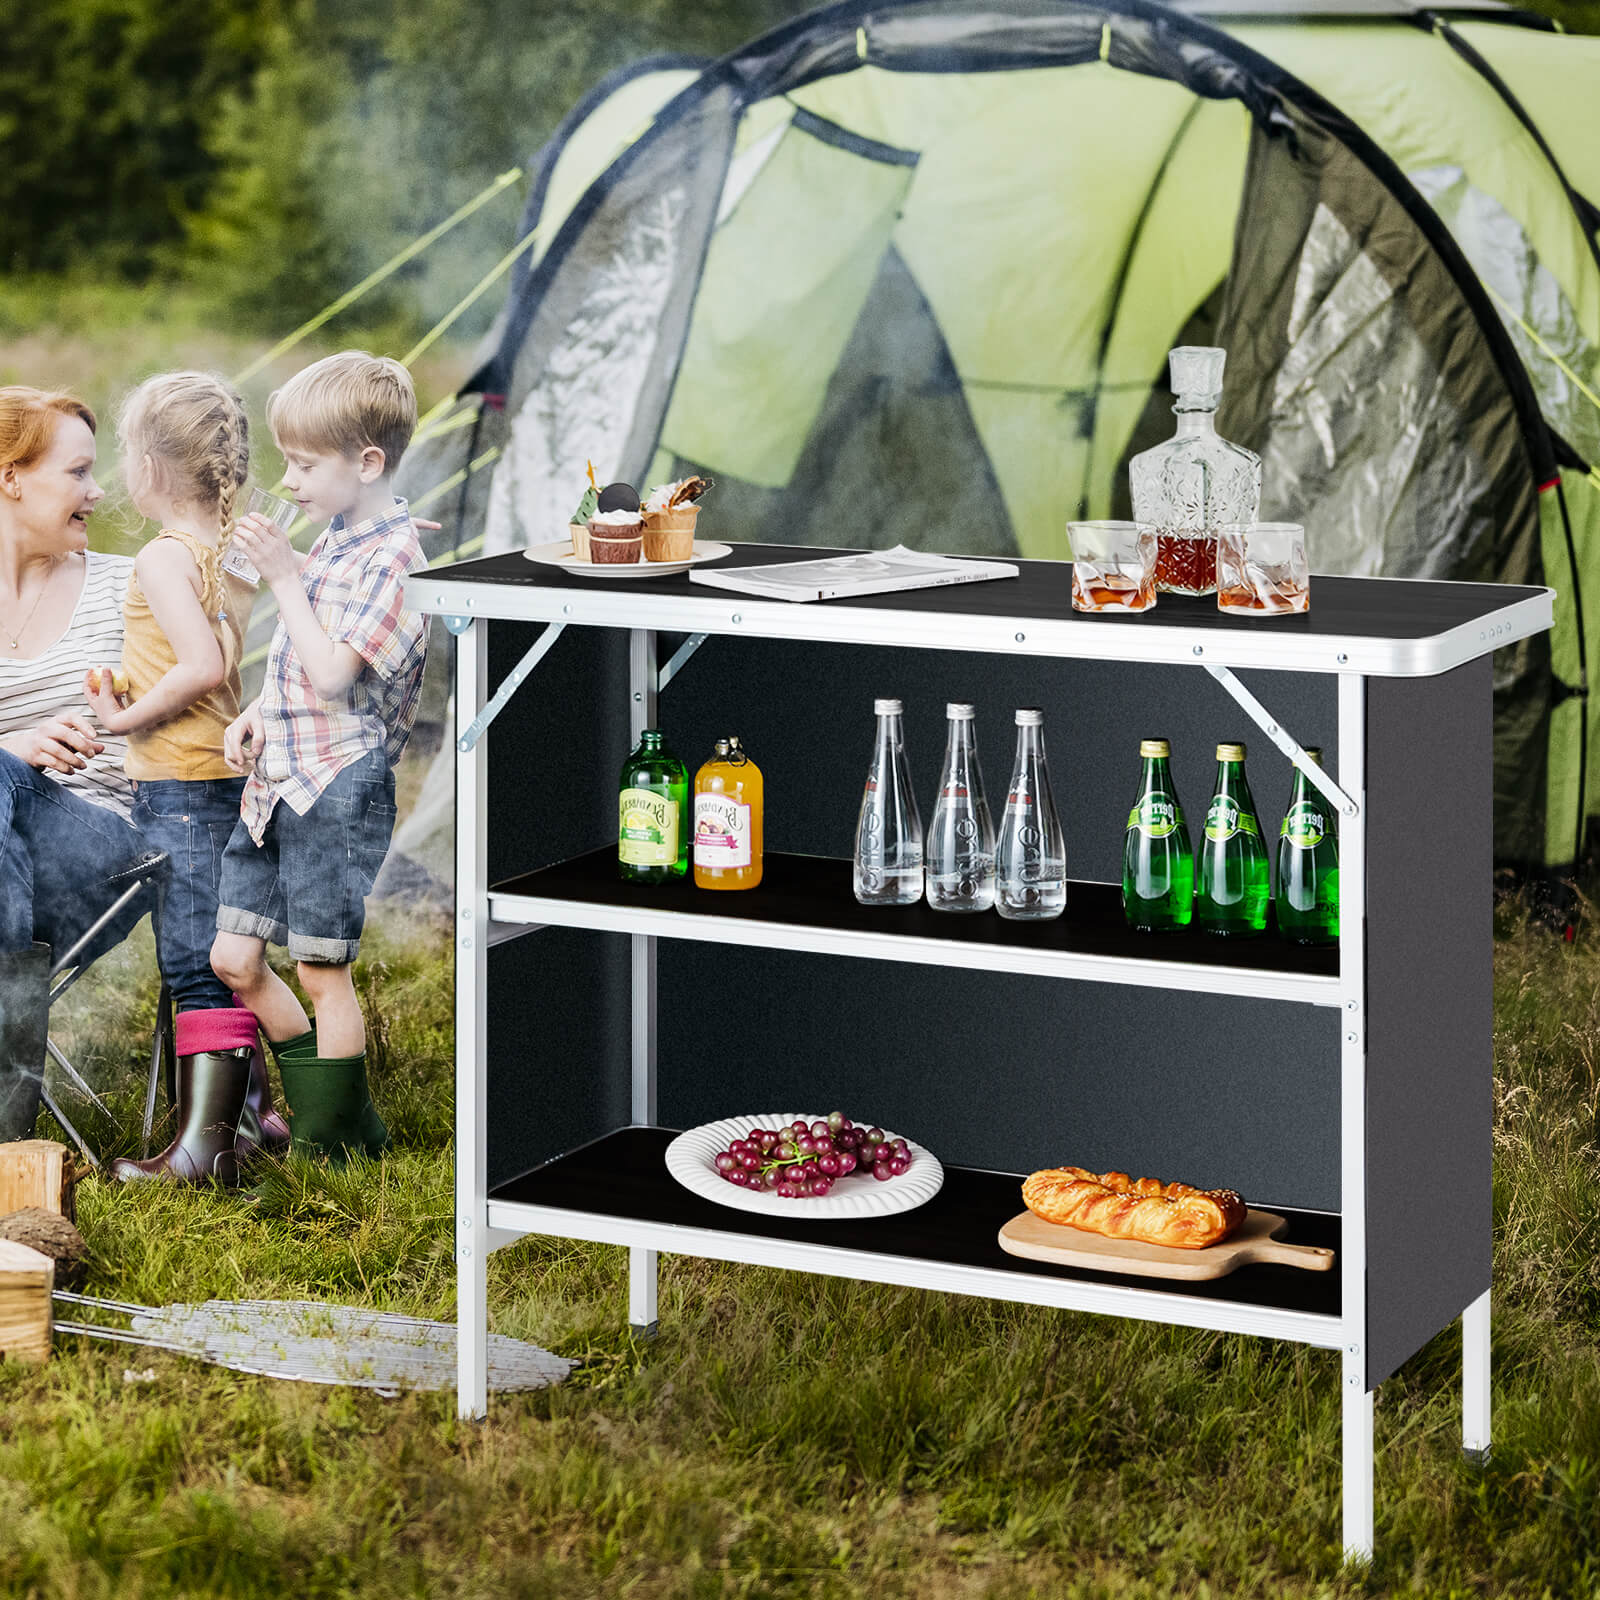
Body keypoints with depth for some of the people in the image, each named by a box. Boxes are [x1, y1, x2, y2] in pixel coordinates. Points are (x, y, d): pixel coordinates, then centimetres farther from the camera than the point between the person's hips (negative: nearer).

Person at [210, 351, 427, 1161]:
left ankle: (332, 1144, 14)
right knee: (234, 959, 10)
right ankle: (332, 1115, 23)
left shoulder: (391, 557, -15)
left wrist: (283, 575, -18)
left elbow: (330, 672, -22)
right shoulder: (338, 537, 14)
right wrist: (256, 714, 9)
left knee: (322, 971, 0)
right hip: (279, 781, 9)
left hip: (338, 784, -9)